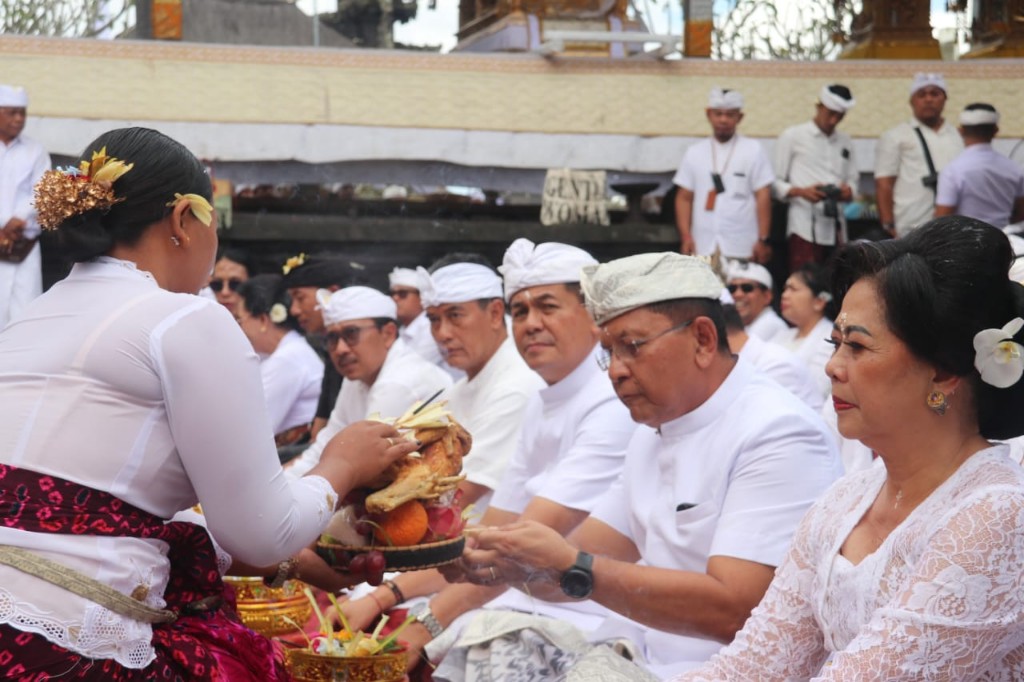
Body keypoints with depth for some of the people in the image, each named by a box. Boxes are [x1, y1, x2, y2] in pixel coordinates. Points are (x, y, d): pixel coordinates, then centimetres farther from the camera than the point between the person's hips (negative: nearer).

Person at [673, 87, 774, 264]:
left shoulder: (753, 151, 5)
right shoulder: (694, 153, 12)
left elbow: (763, 197, 1)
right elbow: (684, 198, 11)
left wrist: (763, 240, -6)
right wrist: (686, 237, 0)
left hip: (742, 250, -2)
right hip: (703, 249, 2)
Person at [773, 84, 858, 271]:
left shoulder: (845, 142, 19)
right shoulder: (792, 136, 6)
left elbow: (852, 180, 18)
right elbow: (776, 182, 3)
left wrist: (848, 191, -6)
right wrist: (801, 191, -15)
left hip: (836, 229, 4)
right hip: (805, 227, -4)